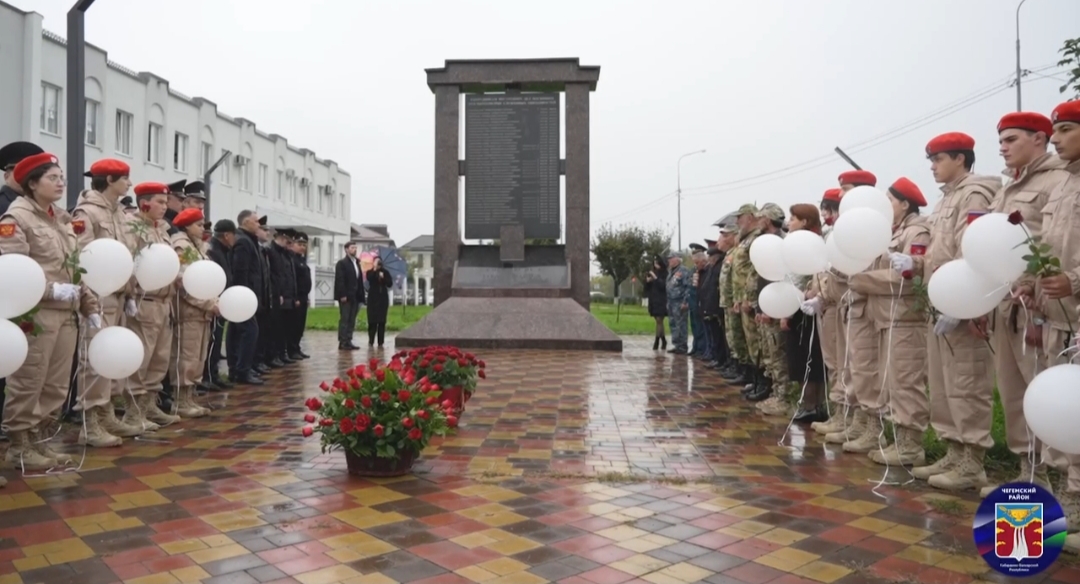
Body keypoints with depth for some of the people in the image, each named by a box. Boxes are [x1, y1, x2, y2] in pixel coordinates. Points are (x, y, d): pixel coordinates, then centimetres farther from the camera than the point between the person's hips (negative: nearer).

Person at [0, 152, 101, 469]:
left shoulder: (62, 218, 17)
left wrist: (90, 306, 13)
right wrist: (52, 290, -21)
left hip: (66, 314, 7)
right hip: (36, 315, -7)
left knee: (56, 386, 11)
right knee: (27, 384, 1)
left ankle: (41, 441, 22)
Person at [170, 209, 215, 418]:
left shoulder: (198, 246, 20)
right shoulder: (182, 247, -9)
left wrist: (213, 302, 7)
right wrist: (210, 304, -18)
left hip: (201, 310, 9)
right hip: (190, 309, -9)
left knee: (198, 357, 11)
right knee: (188, 356, -6)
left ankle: (190, 398, 17)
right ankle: (181, 401, 0)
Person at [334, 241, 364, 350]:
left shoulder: (357, 263, 18)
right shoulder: (342, 263, -4)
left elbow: (360, 280, 14)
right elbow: (339, 280, -13)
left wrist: (361, 295, 8)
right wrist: (342, 295, -20)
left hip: (355, 296, 7)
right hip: (346, 296, -7)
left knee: (352, 320, 8)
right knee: (344, 319, -5)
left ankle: (348, 341, 12)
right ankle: (342, 343, -2)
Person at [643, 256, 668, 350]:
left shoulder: (665, 274, -5)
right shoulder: (652, 273, 13)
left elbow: (664, 285, -16)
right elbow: (647, 288, 14)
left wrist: (656, 278, -21)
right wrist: (647, 281, -6)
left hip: (661, 301, -6)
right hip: (653, 300, 6)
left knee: (659, 321, -8)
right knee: (658, 321, 9)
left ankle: (656, 342, -10)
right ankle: (663, 341, 17)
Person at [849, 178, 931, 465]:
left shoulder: (917, 233, -9)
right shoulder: (893, 233, 20)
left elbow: (904, 277, -20)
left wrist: (859, 279, -15)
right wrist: (857, 273, -3)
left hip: (906, 319, -10)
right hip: (888, 318, 10)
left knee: (905, 383, -6)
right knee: (891, 383, 13)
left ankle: (910, 445, 0)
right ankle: (898, 439, 21)